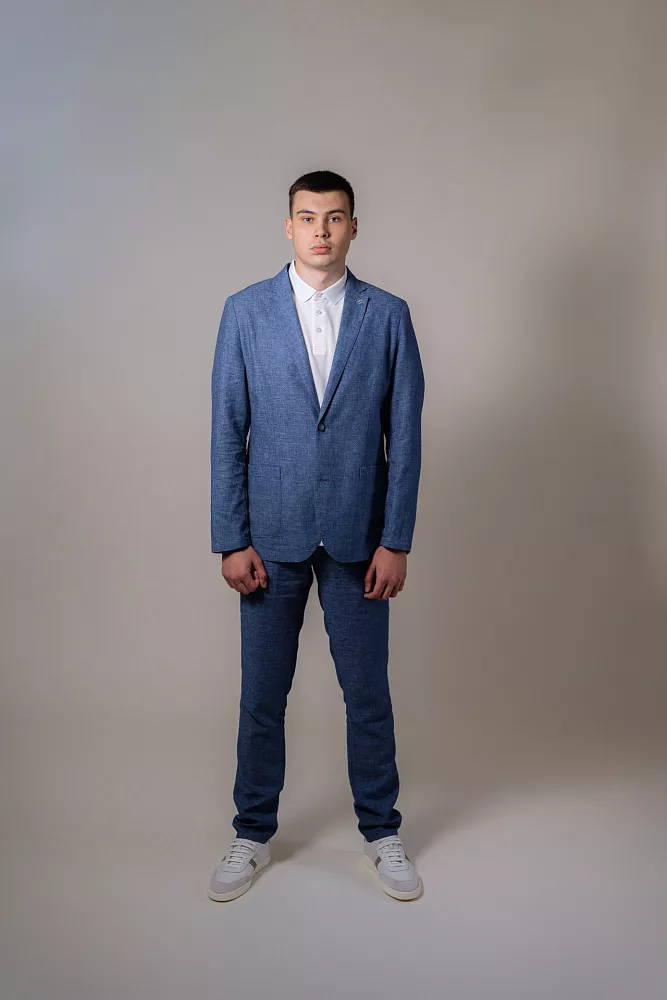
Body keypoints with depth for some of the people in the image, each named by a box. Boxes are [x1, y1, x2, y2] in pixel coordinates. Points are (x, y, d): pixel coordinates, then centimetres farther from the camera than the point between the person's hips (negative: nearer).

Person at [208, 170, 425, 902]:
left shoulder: (388, 315, 2)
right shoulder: (246, 311, 1)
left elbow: (405, 434, 0)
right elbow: (227, 431, 0)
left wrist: (395, 541, -5)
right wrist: (231, 540, -5)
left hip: (357, 537, 0)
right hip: (271, 537, 0)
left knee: (367, 691, 10)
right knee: (262, 693, 10)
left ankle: (380, 833, 29)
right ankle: (253, 835, 29)